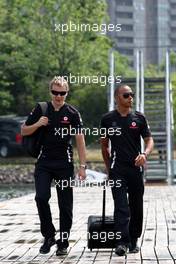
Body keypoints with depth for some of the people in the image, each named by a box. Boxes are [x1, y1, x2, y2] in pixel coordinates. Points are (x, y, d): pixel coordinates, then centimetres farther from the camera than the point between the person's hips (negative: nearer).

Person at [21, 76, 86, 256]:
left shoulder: (72, 113, 1)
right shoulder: (41, 109, 5)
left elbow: (80, 140, 0)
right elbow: (24, 131, 11)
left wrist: (82, 166, -6)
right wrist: (37, 124, -10)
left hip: (65, 164, -1)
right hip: (44, 163, 1)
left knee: (65, 204, 1)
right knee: (41, 197, -14)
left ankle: (63, 243, 12)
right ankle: (48, 236, 3)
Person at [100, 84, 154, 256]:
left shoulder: (139, 118, 5)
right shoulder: (108, 119, 3)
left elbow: (149, 140, 4)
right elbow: (104, 145, 12)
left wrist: (144, 154, -16)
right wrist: (108, 167, 13)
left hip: (136, 168, 2)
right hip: (117, 169, -2)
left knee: (136, 208, 10)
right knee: (121, 206, -13)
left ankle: (133, 241, 23)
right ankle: (122, 242, -18)